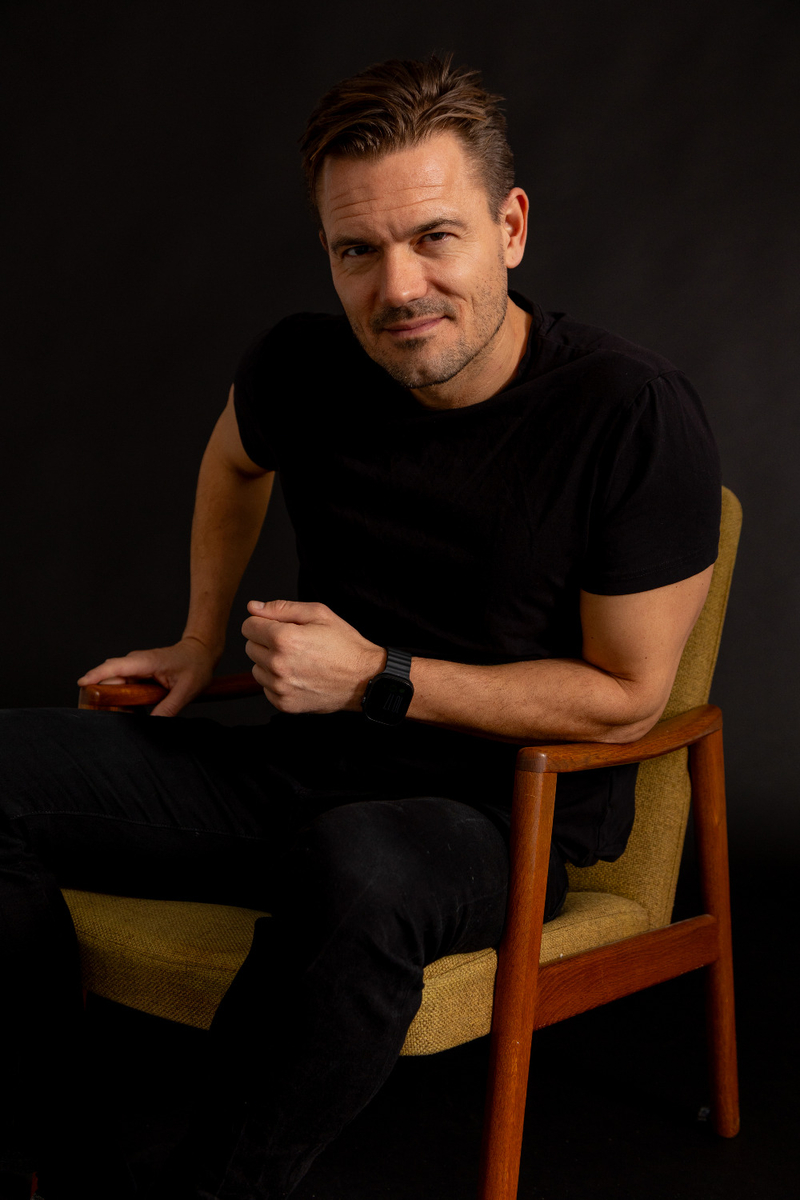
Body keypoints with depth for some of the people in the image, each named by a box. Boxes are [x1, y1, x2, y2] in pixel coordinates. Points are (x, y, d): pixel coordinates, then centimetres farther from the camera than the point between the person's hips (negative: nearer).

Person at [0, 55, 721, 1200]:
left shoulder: (637, 416, -18)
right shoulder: (304, 366, -5)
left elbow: (623, 696, -13)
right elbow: (234, 462, 22)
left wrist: (378, 678, -17)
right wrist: (201, 644, 21)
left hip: (511, 814, -5)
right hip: (310, 764, 5)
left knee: (358, 870, -41)